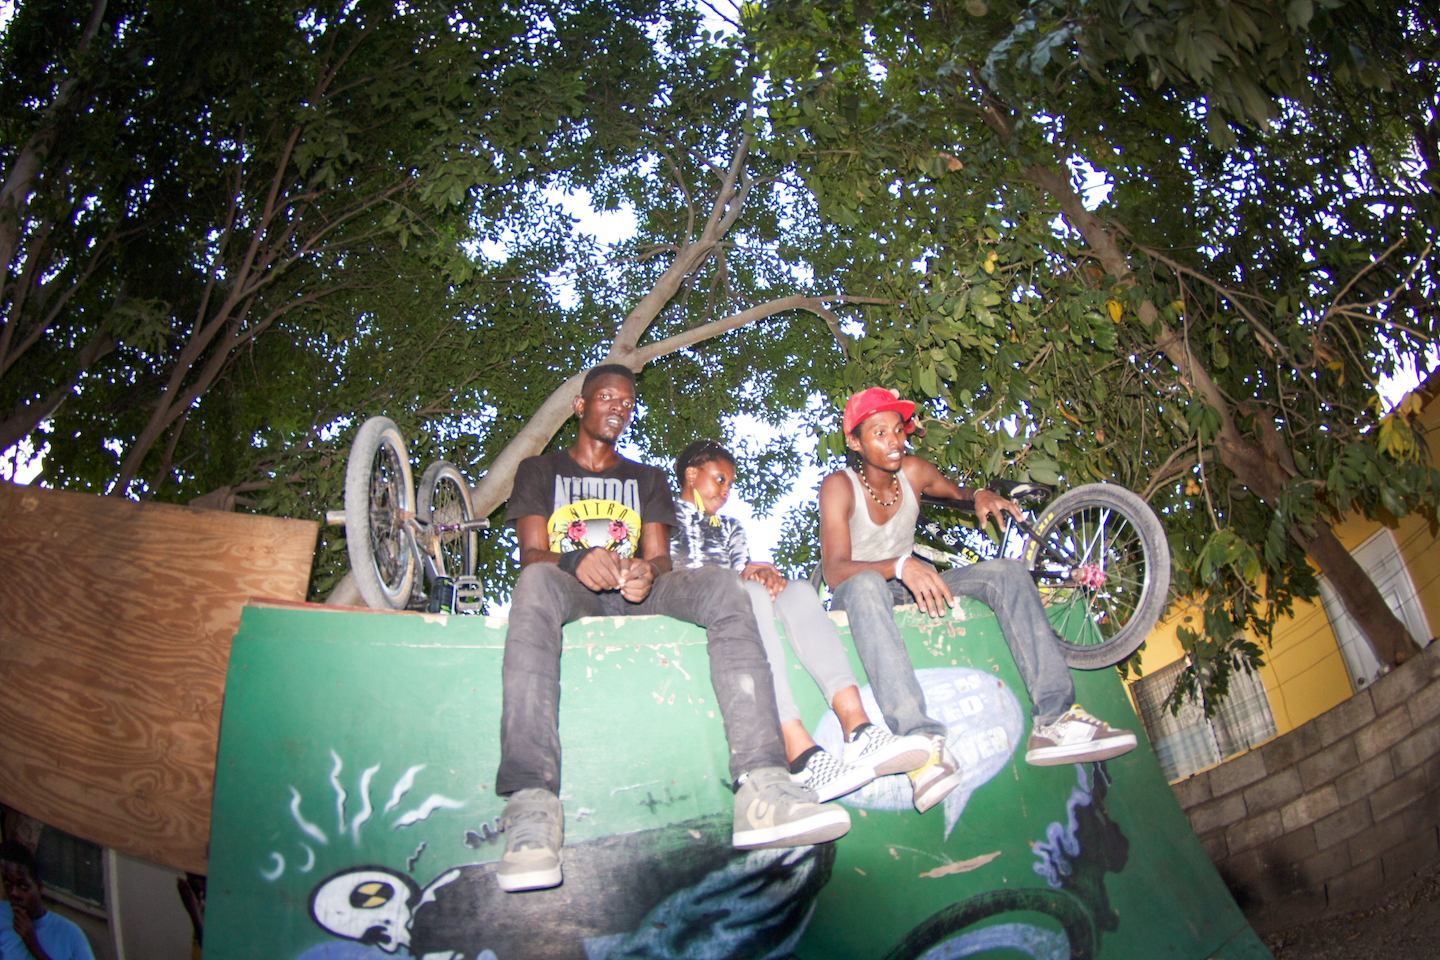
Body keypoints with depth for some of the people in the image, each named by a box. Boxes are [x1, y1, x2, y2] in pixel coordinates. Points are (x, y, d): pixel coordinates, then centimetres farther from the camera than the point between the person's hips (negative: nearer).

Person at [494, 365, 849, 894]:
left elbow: (661, 558, 13)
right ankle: (531, 802, -54)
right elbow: (532, 555, 4)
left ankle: (762, 787, -48)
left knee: (720, 583, -30)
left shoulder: (647, 479, 28)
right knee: (537, 582, -40)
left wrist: (645, 571, -15)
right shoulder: (540, 471, 21)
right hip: (572, 592, -2)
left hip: (634, 594, 3)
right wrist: (577, 562, -21)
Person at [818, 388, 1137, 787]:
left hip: (910, 590, 5)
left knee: (1006, 571, -16)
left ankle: (1053, 718, -31)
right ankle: (919, 736, -57)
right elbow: (834, 569, -27)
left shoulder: (913, 472, -1)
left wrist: (980, 495, -5)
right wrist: (900, 566, -45)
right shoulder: (838, 486, -15)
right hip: (858, 601, -5)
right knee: (866, 585, -42)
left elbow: (956, 490, 21)